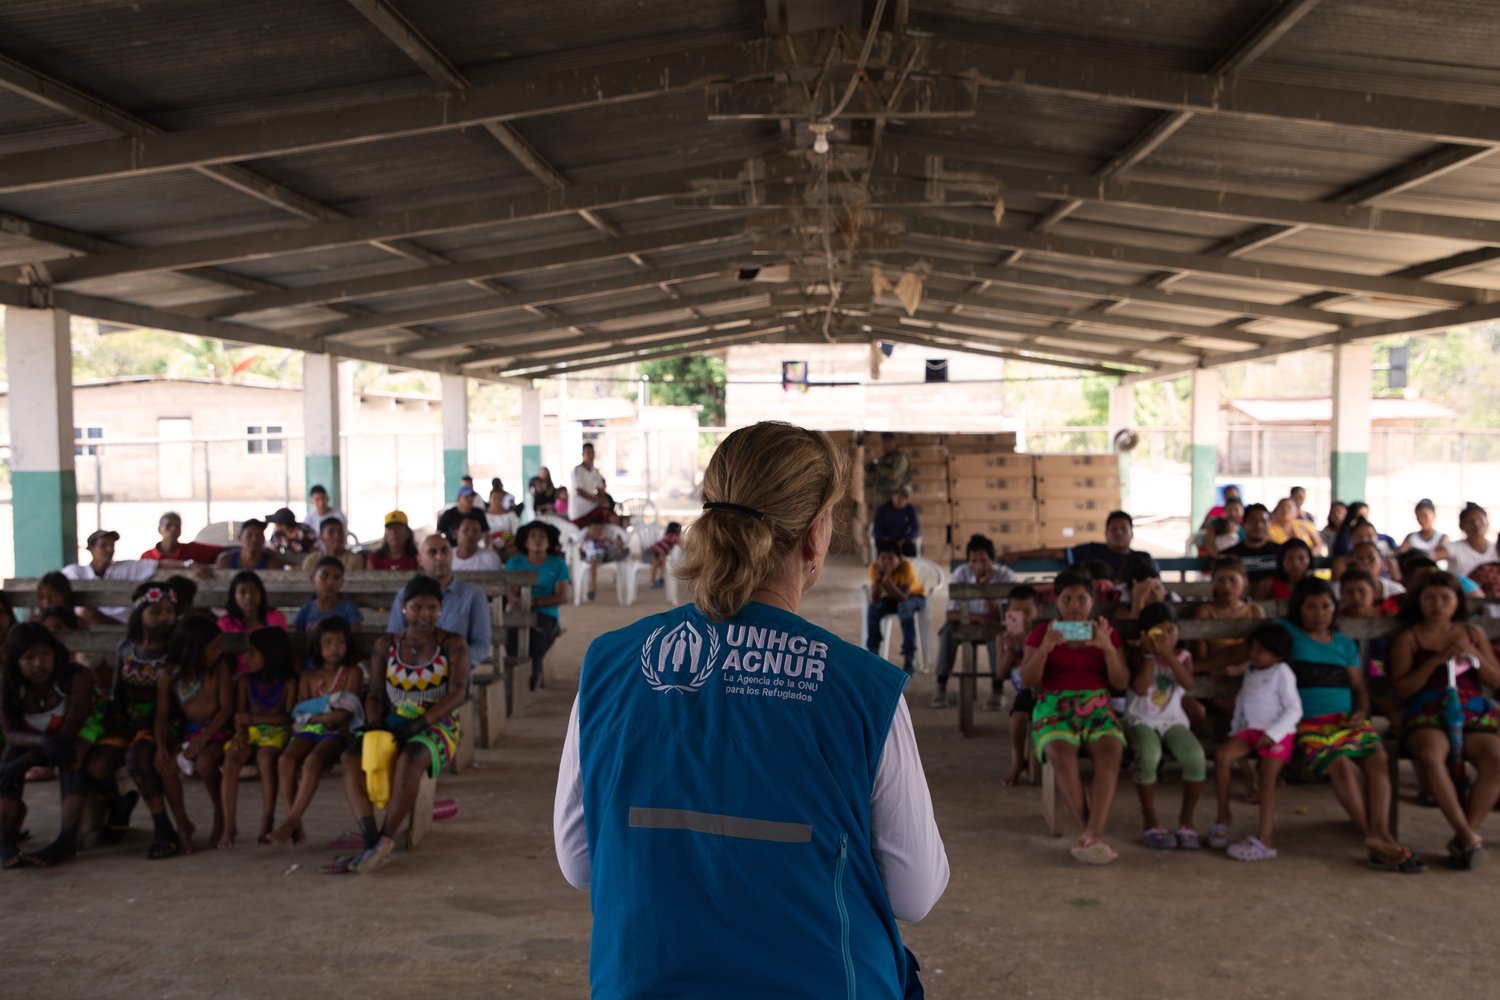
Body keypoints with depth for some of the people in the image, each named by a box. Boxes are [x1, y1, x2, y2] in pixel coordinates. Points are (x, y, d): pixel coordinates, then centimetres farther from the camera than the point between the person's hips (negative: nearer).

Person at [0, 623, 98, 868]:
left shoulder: (77, 677, -28)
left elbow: (69, 732, -30)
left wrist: (25, 761, -38)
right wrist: (43, 742, -43)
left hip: (79, 738, -4)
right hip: (33, 741, 4)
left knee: (71, 756, -37)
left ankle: (67, 840, -52)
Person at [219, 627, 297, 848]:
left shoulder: (288, 683, -3)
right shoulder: (245, 681, 9)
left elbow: (287, 717, -9)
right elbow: (239, 714, 4)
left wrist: (252, 718, -14)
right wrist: (240, 732, -17)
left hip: (276, 731, -3)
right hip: (250, 730, 3)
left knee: (265, 758, -36)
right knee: (231, 758, -28)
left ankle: (268, 823, -27)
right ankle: (229, 825, -27)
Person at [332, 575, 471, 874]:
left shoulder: (453, 644, 0)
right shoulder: (386, 645, 10)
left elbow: (457, 693, -10)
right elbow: (374, 695, 10)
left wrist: (420, 723, -22)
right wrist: (375, 724, -12)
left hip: (437, 726, -3)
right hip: (393, 725, 4)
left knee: (410, 758, -38)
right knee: (353, 755, -28)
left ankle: (385, 841, -33)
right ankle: (371, 840, -37)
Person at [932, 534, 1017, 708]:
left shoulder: (1006, 576, -19)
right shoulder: (961, 574, -15)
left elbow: (999, 617, -24)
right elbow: (951, 613, -19)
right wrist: (979, 617, -36)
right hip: (969, 625, 2)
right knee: (949, 628, -30)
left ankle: (998, 688, -29)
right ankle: (941, 687, -28)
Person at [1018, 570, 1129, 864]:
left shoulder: (1107, 633, 15)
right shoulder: (1042, 632, 10)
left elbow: (1121, 682, 5)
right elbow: (1027, 680, 1)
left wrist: (1108, 647, -12)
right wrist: (1045, 647, -16)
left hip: (1097, 708, 2)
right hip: (1054, 709, -1)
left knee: (1110, 751, -33)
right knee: (1061, 753, -36)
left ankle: (1092, 835, -41)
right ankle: (1091, 835, -35)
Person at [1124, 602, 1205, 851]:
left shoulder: (1183, 656, 6)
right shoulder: (1140, 656, 0)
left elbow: (1188, 684, -15)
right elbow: (1140, 688, -17)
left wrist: (1169, 655, -23)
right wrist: (1149, 655, -18)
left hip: (1173, 720, 3)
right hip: (1142, 720, -2)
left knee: (1196, 757, -28)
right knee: (1149, 756, -36)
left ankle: (1186, 820, -7)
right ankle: (1150, 822, -18)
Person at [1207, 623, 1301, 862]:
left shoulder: (1282, 673, -4)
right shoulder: (1250, 672, 18)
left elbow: (1294, 709, -10)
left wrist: (1272, 733, -18)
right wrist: (1236, 730, 15)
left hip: (1277, 734, -6)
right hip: (1250, 731, 6)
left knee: (1267, 781, -15)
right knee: (1222, 755, -18)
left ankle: (1265, 839, -19)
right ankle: (1223, 814, -7)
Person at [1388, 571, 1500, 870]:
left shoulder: (1472, 634, 21)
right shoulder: (1408, 638, 12)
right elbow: (1402, 688, 2)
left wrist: (1472, 653, -2)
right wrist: (1436, 660, -8)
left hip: (1474, 713, 3)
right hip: (1427, 715, -2)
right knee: (1431, 756, -37)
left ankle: (1464, 837, -23)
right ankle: (1468, 835, -33)